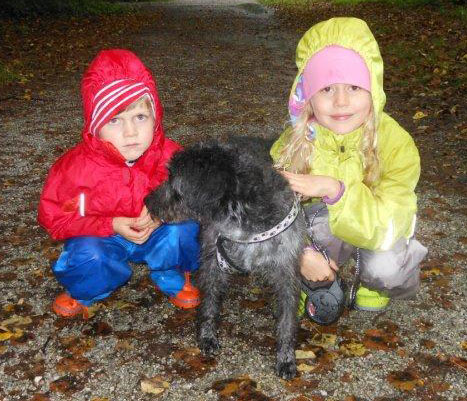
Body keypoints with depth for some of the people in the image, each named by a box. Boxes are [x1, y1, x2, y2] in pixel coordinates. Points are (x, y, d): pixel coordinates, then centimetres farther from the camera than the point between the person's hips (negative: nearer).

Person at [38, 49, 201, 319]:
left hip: (157, 233, 2)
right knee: (87, 257, -32)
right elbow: (54, 216, -14)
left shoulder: (170, 156, -19)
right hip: (101, 237, -1)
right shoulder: (78, 166, -23)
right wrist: (112, 225, -26)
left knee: (184, 230, -28)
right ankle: (84, 291, 7)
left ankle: (171, 276, 7)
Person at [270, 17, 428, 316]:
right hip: (321, 227, 1)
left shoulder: (396, 143, -26)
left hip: (376, 230, -1)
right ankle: (312, 281, 5)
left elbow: (389, 226, -31)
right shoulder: (294, 143, -19)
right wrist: (302, 253, -35)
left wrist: (335, 190, -46)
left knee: (384, 268, -33)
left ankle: (372, 281, 5)